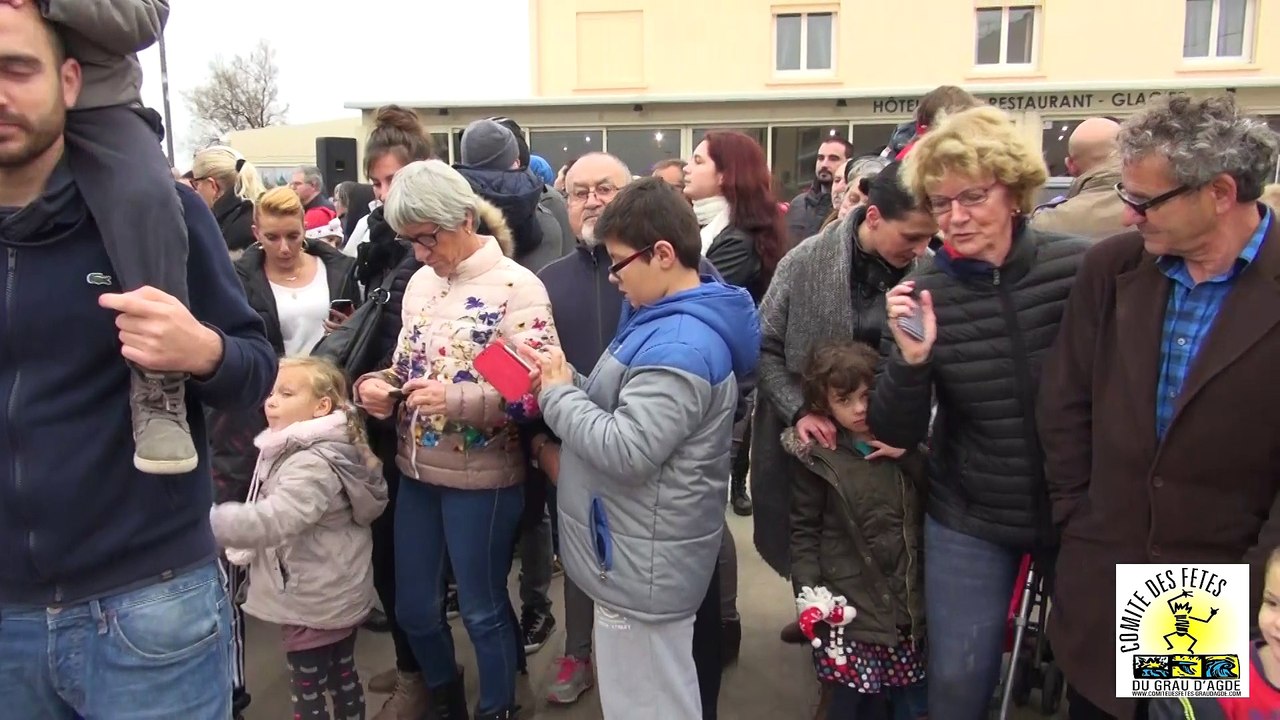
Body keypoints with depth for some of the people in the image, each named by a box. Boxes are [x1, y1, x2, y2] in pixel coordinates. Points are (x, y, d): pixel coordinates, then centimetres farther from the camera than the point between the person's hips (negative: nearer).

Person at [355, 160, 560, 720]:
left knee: (483, 611, 11)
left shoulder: (516, 287, -14)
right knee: (413, 606, 18)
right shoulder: (420, 283, 6)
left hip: (481, 477, -6)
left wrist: (457, 401, -30)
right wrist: (377, 385, -7)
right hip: (416, 470, 7)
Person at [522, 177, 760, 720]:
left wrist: (558, 395, -16)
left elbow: (624, 451, -29)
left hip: (644, 565, -10)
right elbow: (622, 410, 15)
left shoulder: (679, 346, -25)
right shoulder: (672, 321, 9)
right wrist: (566, 383, -1)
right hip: (638, 555, 10)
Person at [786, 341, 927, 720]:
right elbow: (803, 530, -3)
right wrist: (809, 592, -11)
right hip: (848, 605, -4)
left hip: (908, 601, 4)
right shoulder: (817, 456, -6)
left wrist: (908, 456, -9)